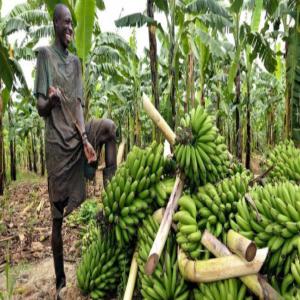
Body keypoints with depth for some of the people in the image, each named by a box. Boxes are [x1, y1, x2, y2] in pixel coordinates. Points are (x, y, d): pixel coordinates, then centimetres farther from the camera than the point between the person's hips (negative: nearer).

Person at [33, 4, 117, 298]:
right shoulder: (44, 54, -1)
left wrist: (85, 138, -12)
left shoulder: (75, 61, 14)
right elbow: (40, 107, -5)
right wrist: (49, 101, -29)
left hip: (77, 137, 6)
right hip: (57, 141, -5)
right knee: (59, 213, -1)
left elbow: (78, 106, 4)